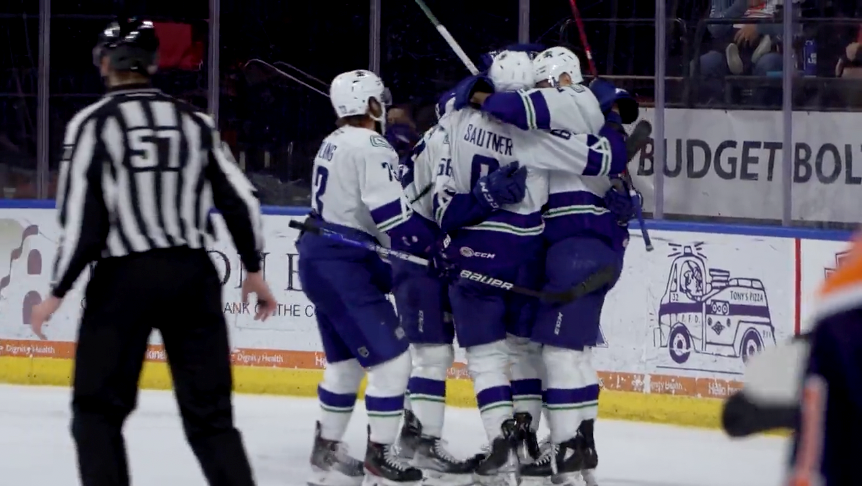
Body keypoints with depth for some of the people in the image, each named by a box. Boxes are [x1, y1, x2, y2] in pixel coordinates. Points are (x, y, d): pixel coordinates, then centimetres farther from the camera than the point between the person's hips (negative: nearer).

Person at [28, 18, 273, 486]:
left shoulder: (93, 123, -4)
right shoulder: (194, 122, 9)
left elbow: (83, 218, -11)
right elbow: (240, 199, 8)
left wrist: (57, 292, -4)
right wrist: (254, 271, 20)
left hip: (124, 277, -4)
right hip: (193, 274, 4)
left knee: (98, 408, 7)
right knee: (209, 411, 8)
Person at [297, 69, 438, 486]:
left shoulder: (335, 144, 16)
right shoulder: (371, 148, -15)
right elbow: (393, 218, -22)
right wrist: (441, 246, -13)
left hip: (319, 257, 10)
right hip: (342, 266, -10)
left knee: (346, 360, 20)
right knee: (390, 357, -7)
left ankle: (327, 452, 26)